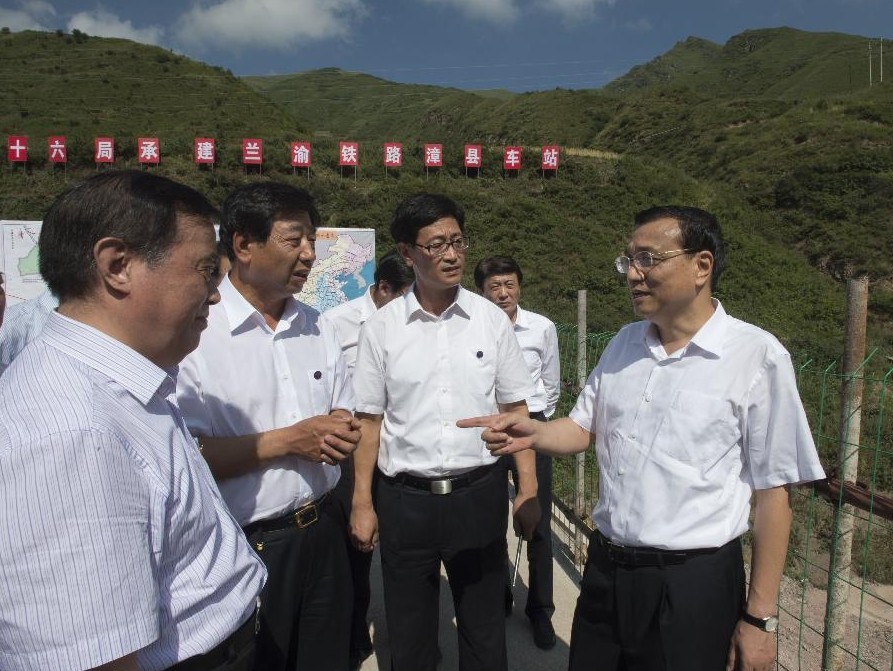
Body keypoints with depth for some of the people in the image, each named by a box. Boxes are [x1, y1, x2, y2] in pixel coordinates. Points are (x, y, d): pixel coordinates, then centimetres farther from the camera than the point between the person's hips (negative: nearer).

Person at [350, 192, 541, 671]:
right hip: (404, 500, 0)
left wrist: (528, 492, -1)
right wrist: (362, 503, -1)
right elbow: (369, 420, 0)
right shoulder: (381, 328, -4)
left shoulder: (491, 319, -2)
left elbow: (515, 411, 2)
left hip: (480, 494, 1)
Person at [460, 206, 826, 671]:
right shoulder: (624, 343, 4)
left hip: (693, 582, -5)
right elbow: (584, 428, 11)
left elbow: (773, 492, -9)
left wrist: (760, 618, -6)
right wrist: (533, 433, -10)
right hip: (606, 570, 5)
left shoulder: (757, 356, -12)